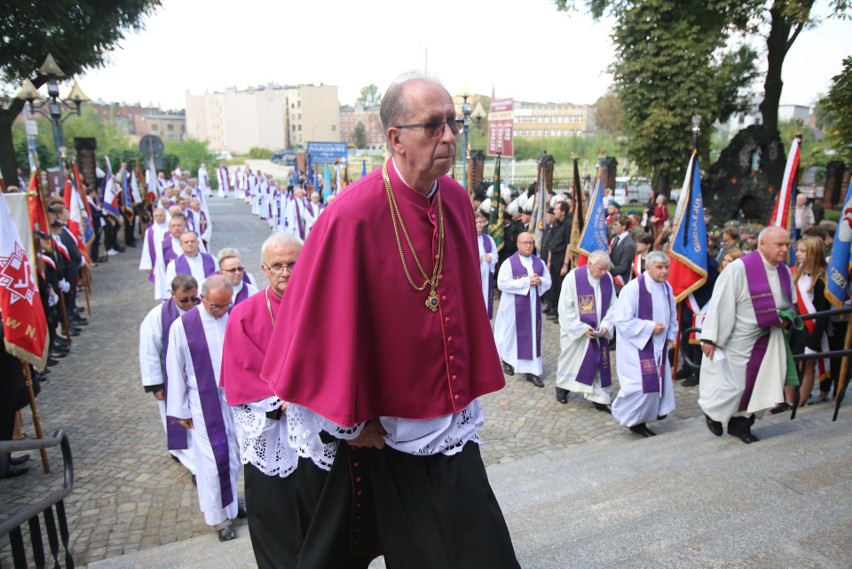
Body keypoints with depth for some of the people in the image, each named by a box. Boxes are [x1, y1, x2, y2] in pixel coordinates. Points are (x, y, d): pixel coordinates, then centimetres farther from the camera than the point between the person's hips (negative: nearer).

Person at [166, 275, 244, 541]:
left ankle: (230, 500, 38)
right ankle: (219, 516, 22)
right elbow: (175, 370, -3)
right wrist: (180, 410, 1)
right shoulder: (183, 326, -11)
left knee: (234, 454, 15)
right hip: (205, 403, -3)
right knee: (213, 459, 4)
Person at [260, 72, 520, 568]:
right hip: (388, 428, -5)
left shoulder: (457, 200, -3)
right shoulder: (353, 215, -23)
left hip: (452, 418, 6)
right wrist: (349, 421, -10)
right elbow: (327, 324, -17)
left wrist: (470, 385, 12)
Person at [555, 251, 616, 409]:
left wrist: (605, 325, -12)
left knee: (598, 363, 5)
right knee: (571, 359, 14)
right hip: (575, 331, -3)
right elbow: (565, 308, -15)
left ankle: (599, 398, 15)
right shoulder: (573, 278, -18)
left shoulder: (608, 279, -5)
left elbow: (612, 306, 2)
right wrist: (582, 328, -18)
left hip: (597, 332, 3)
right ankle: (562, 386, 37)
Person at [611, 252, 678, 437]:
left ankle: (639, 421, 24)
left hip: (658, 347, 8)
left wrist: (671, 336, 6)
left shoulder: (667, 288, 4)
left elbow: (672, 316, 19)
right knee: (642, 384, -13)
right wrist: (650, 327, -19)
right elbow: (622, 320, -19)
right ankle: (632, 420, 10)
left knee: (657, 384, 9)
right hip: (637, 345, -8)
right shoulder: (633, 288, -19)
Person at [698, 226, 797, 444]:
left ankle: (741, 424, 25)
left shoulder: (784, 272, 4)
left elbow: (791, 304, 19)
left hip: (768, 339, 6)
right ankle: (712, 411, 29)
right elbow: (720, 303, -17)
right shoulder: (739, 268, -18)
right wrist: (710, 337, -17)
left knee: (758, 383, 9)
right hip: (738, 339, -6)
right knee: (732, 384, 2)